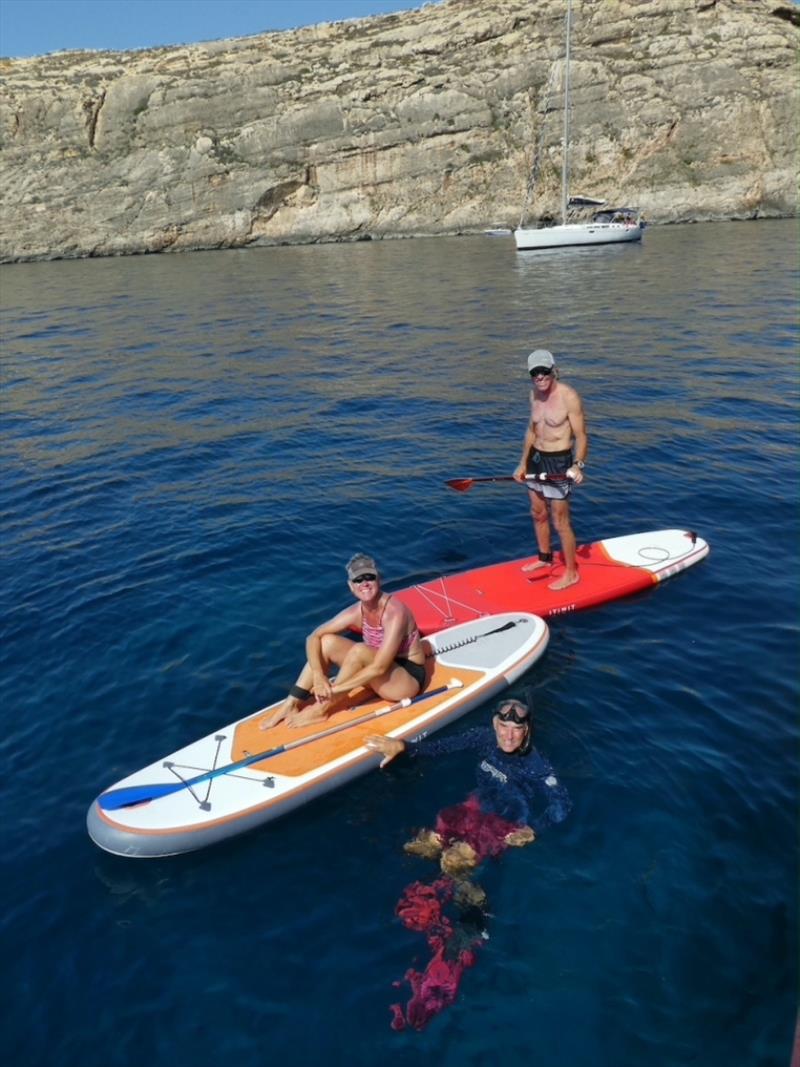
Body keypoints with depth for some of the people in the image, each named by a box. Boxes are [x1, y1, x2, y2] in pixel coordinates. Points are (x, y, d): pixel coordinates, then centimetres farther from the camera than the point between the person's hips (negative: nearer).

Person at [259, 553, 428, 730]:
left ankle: (321, 709, -17)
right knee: (327, 641, -9)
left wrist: (334, 689, -29)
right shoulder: (356, 612, -6)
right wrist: (318, 676, -23)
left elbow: (379, 667, -32)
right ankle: (292, 704, -9)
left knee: (359, 650, -32)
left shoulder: (394, 612, -27)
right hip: (382, 675, 7)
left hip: (409, 679, -7)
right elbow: (313, 637, -5)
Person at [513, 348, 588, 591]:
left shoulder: (568, 397, -18)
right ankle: (545, 558, 42)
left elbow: (580, 436, -17)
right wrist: (523, 463, 16)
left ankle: (571, 573, 16)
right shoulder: (534, 394, 5)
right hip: (536, 459, 8)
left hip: (559, 463, -8)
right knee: (538, 514, 21)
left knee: (561, 523, 0)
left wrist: (578, 465, -32)